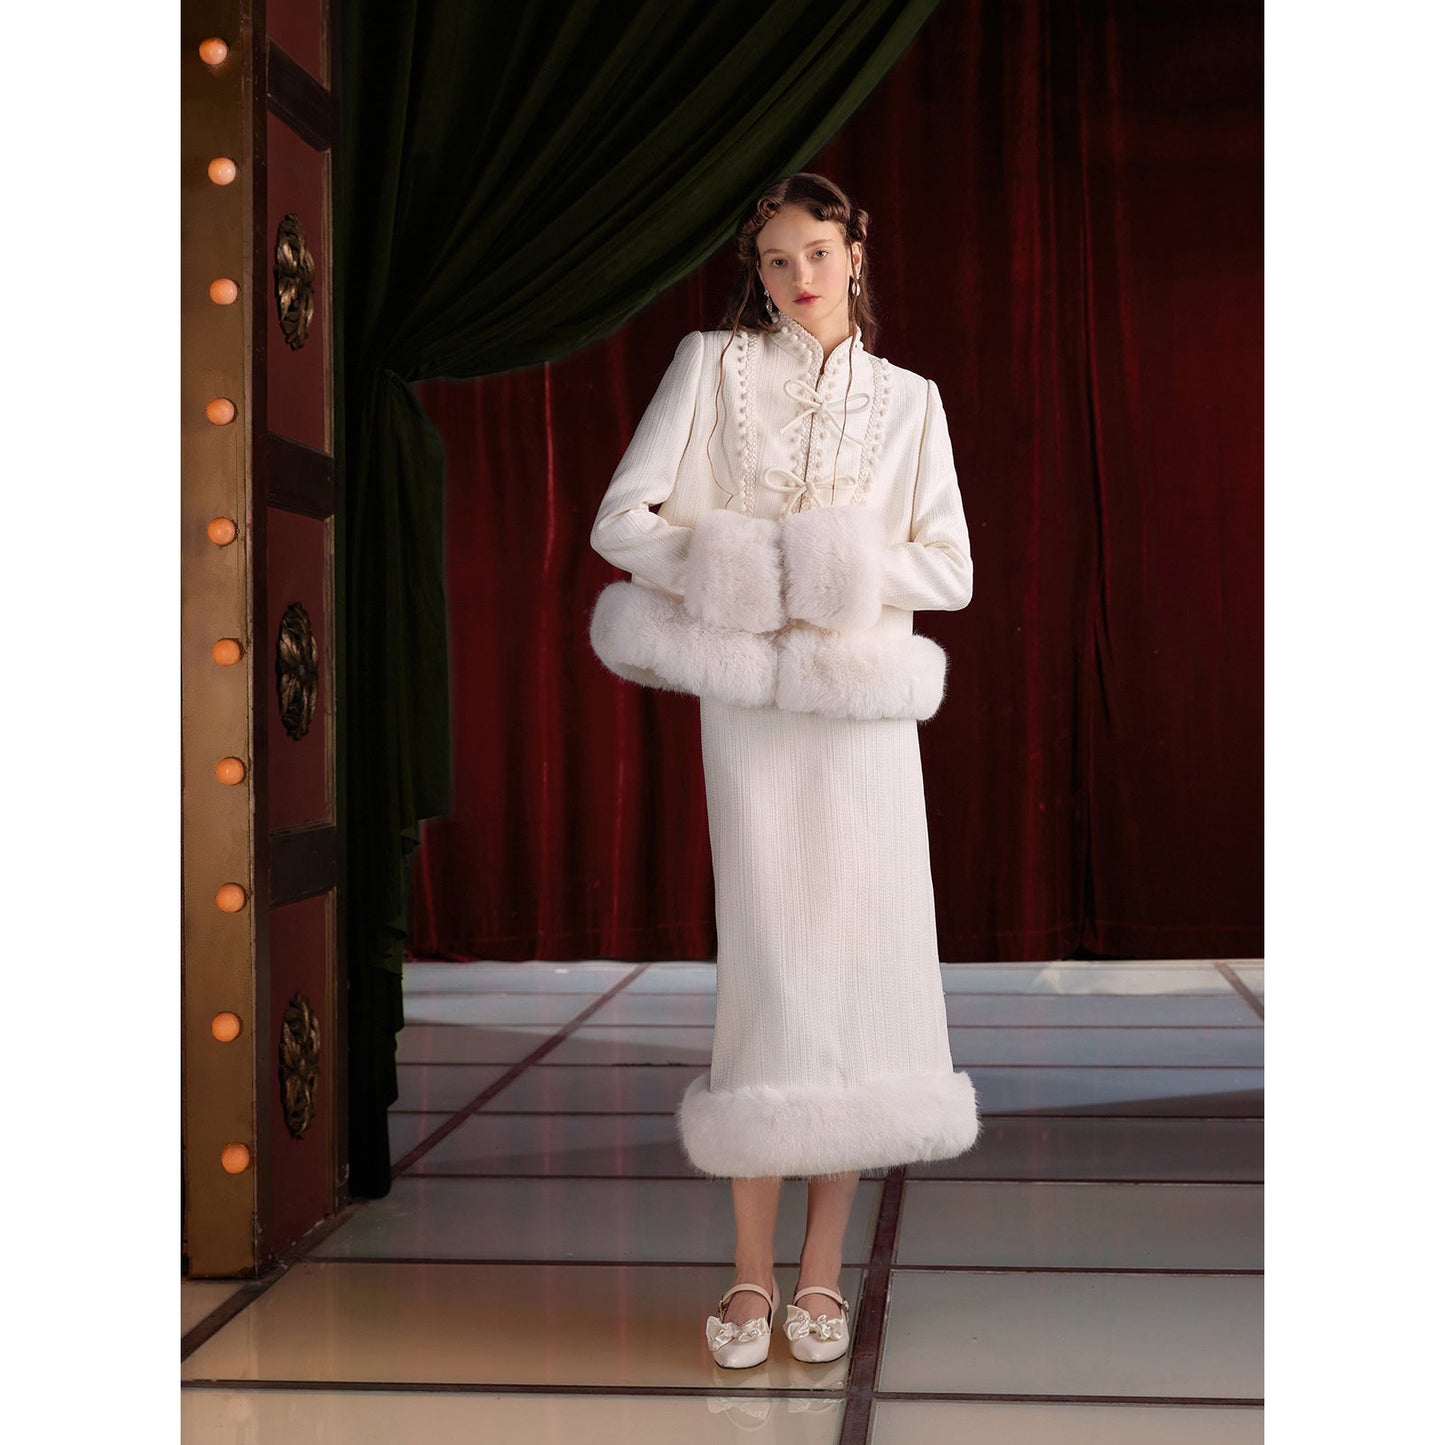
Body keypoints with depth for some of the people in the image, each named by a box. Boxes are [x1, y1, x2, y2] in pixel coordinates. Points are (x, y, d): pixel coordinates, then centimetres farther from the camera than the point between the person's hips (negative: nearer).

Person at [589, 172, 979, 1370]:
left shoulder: (908, 400, 12)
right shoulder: (714, 366, 7)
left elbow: (951, 566, 6)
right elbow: (623, 519, 0)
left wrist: (856, 567, -10)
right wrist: (733, 570, -12)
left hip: (866, 703, 2)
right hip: (752, 700, -2)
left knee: (862, 966, -2)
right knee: (769, 970, -4)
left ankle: (822, 1273, 7)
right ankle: (754, 1273, 5)